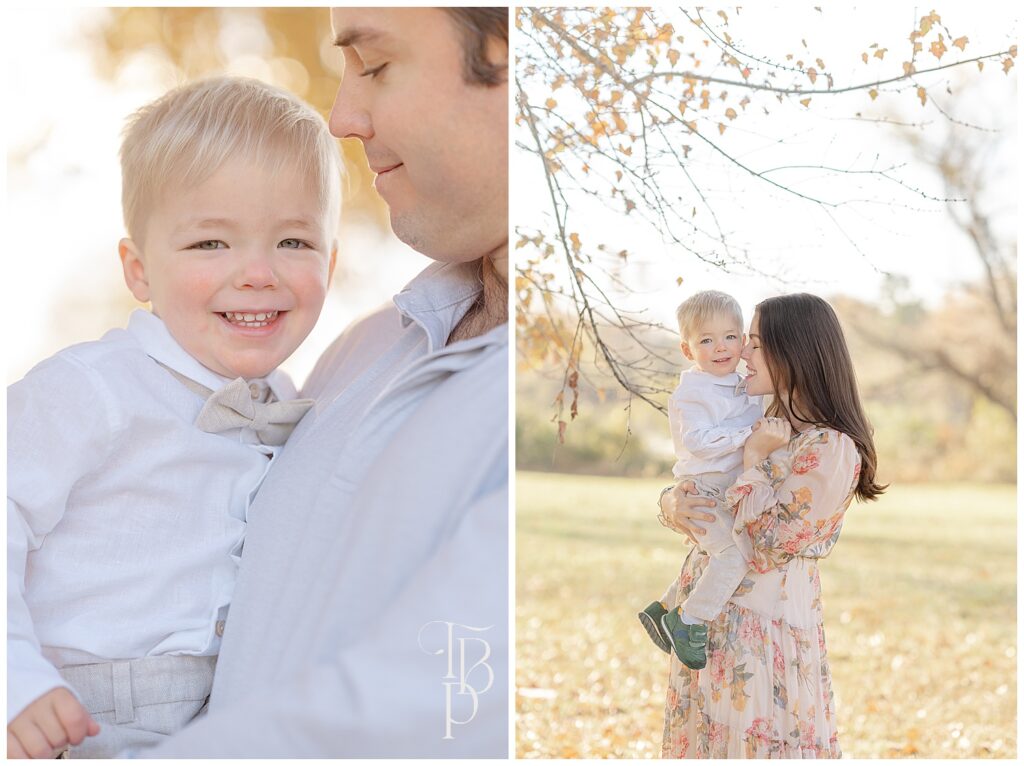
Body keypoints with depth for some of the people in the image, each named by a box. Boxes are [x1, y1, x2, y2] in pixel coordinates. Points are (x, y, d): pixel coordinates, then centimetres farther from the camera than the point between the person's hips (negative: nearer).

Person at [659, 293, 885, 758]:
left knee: (754, 739, 2)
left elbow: (770, 539, -19)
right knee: (704, 737, 15)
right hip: (706, 617, 8)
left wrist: (754, 458, -13)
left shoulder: (832, 448, -15)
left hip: (763, 627, -8)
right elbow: (693, 488, 16)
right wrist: (672, 503, -7)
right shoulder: (764, 429, 10)